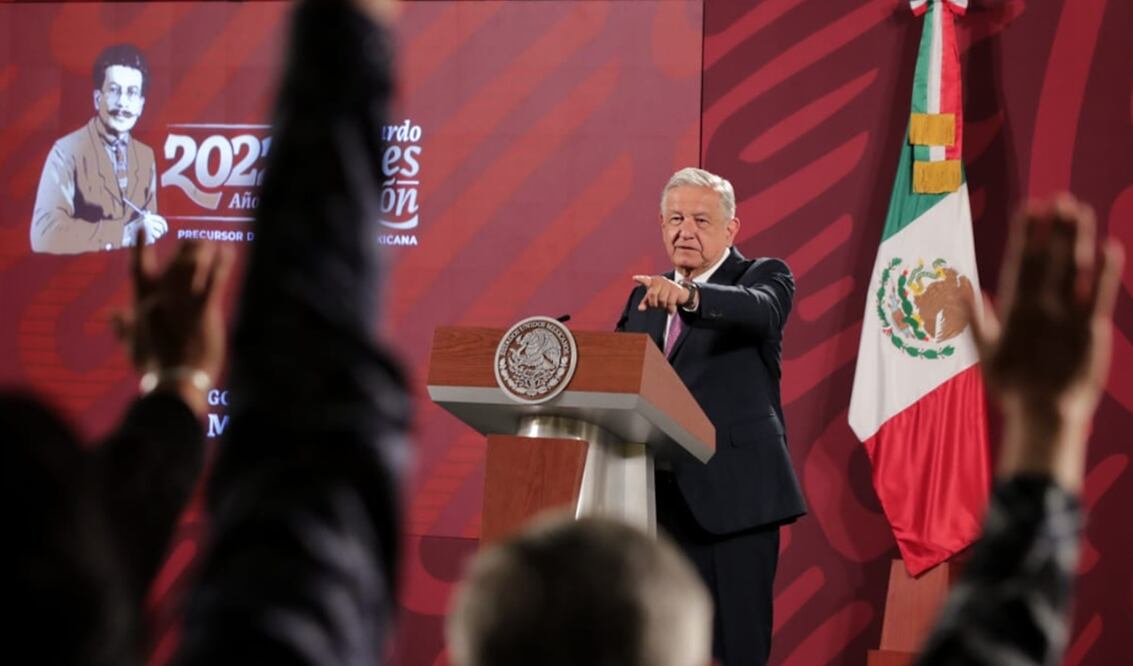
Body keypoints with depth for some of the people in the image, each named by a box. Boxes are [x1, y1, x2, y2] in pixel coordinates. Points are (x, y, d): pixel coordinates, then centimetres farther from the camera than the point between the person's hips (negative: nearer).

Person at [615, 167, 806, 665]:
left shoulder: (762, 276, 0)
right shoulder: (645, 296, 18)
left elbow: (761, 311, -24)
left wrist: (690, 297, -41)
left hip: (732, 494, -5)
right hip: (660, 497, 5)